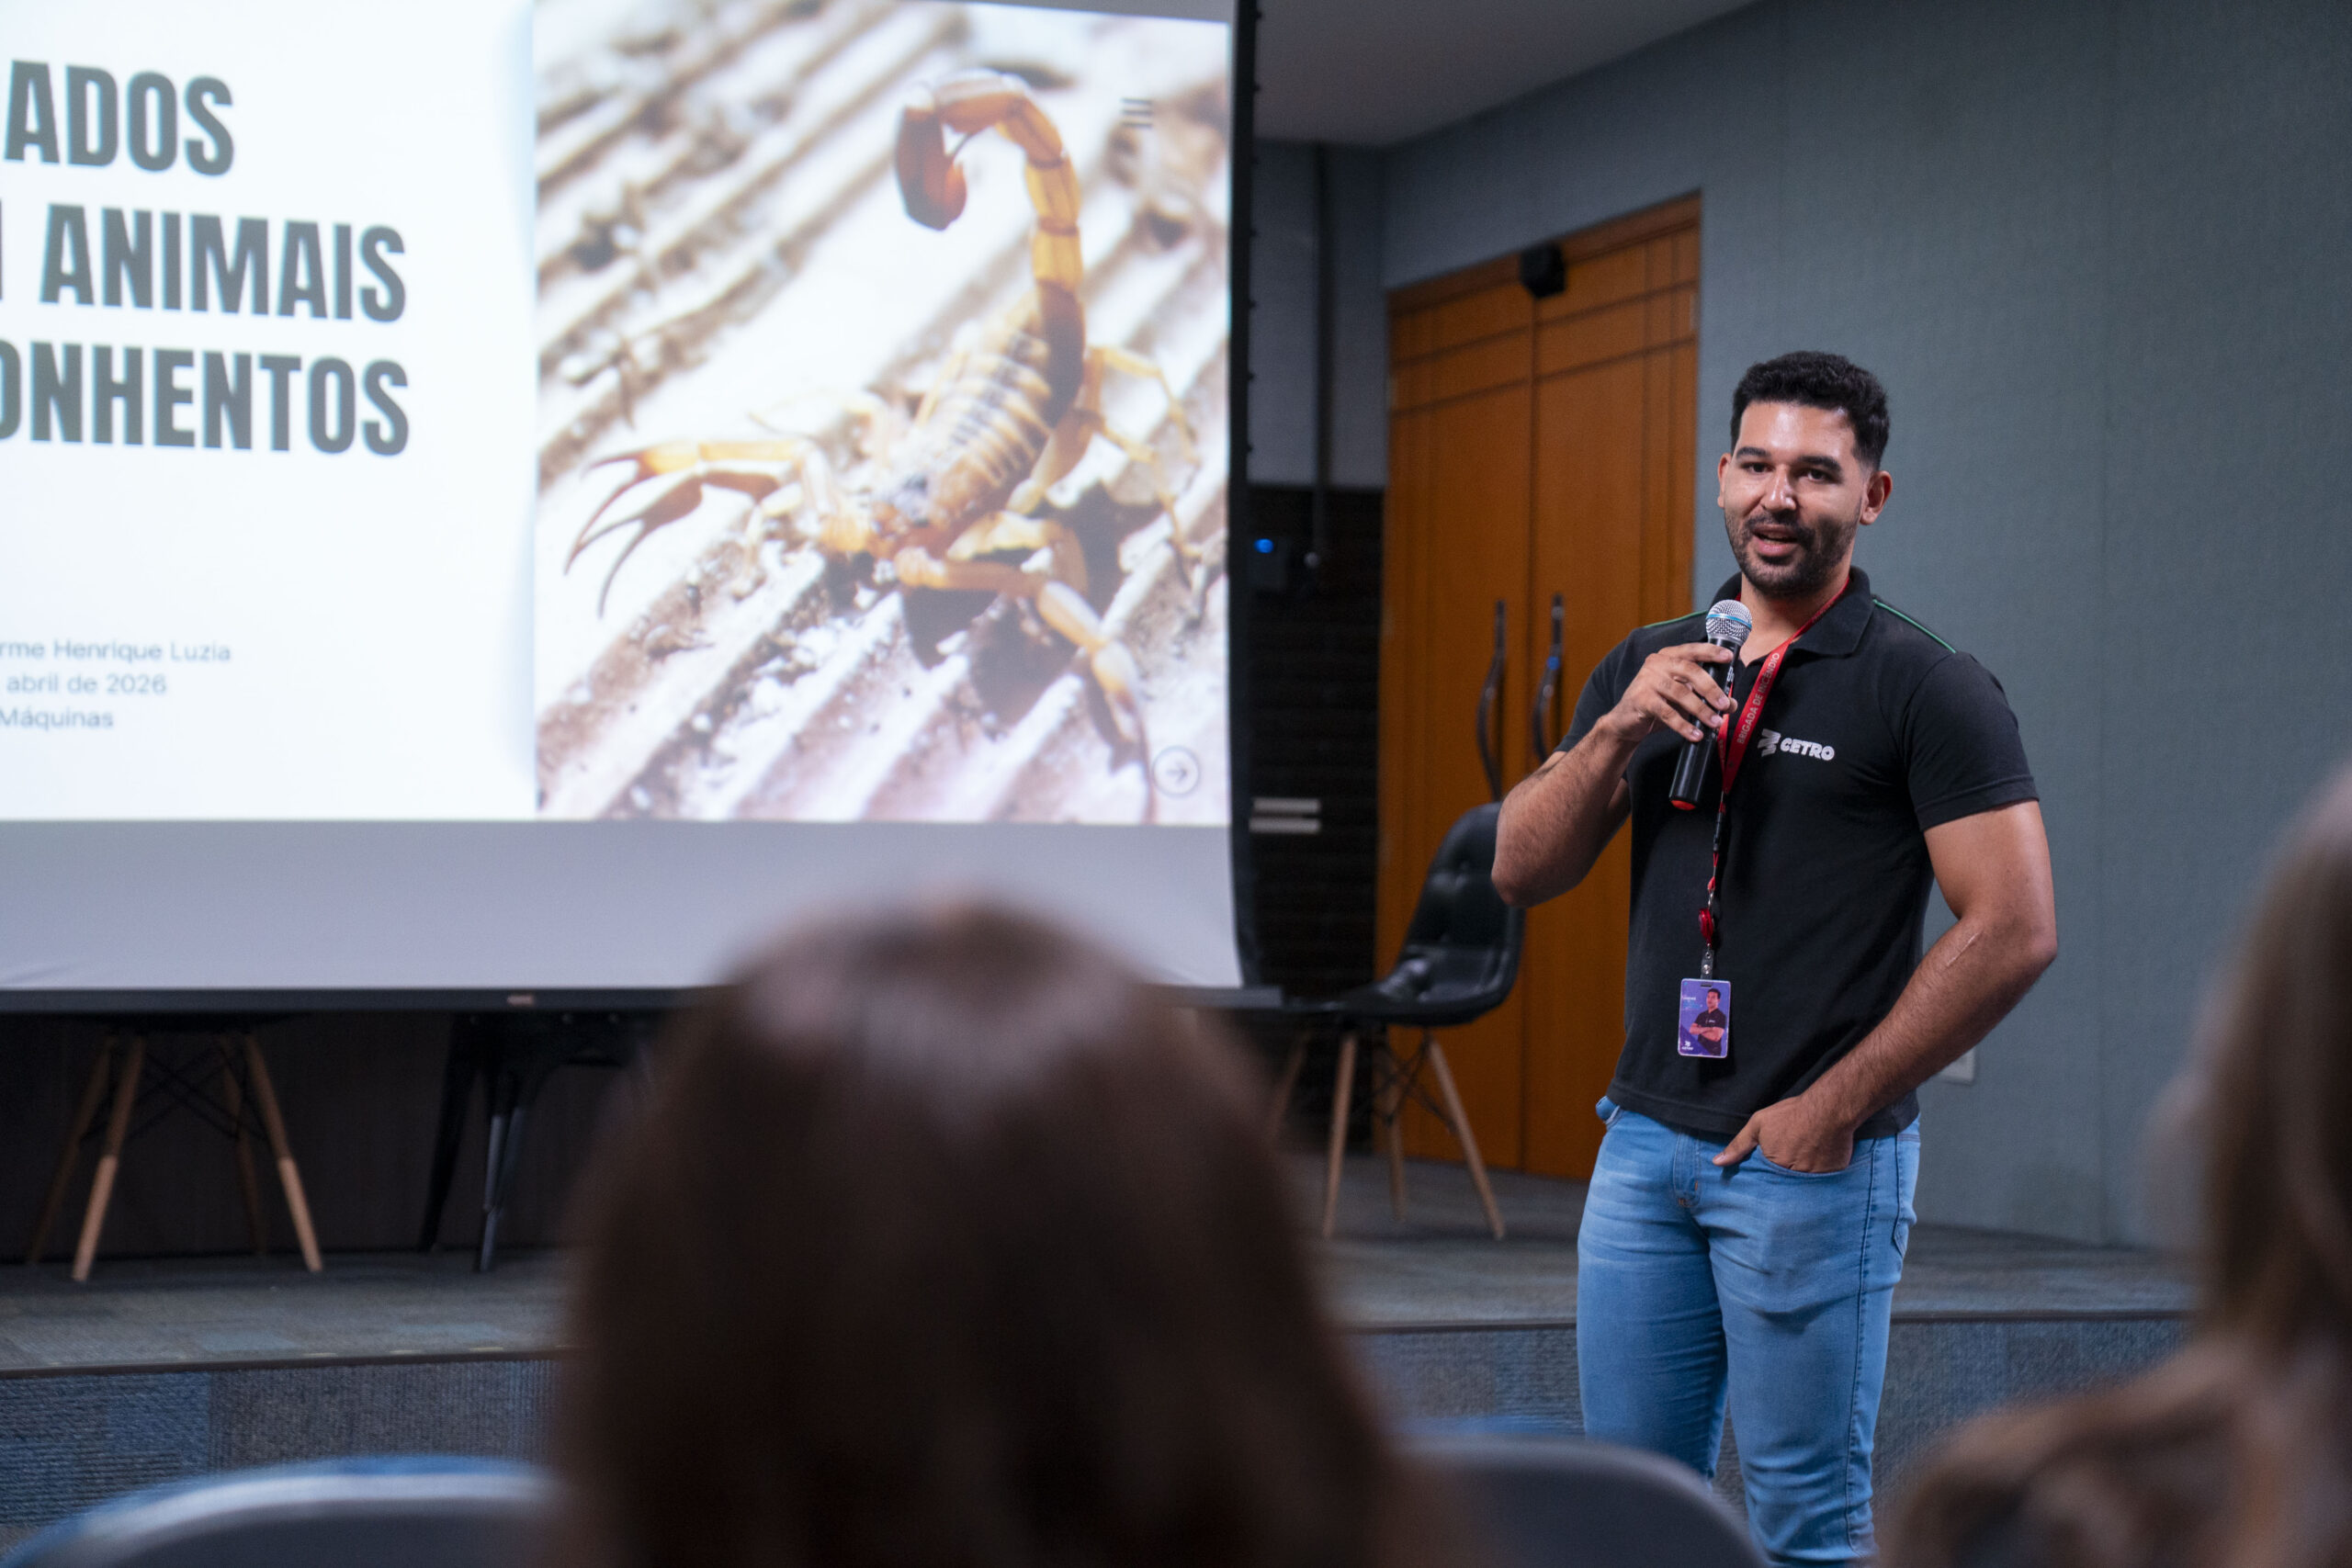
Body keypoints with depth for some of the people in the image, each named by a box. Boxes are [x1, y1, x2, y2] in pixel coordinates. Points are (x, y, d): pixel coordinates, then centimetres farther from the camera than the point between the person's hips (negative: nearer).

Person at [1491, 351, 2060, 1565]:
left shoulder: (1926, 690, -6)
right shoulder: (1648, 668, 12)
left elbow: (2014, 930, -12)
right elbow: (1522, 870, 6)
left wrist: (1837, 1106, -13)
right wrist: (1618, 734, -11)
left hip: (1814, 1161, -6)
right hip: (1644, 1143, 6)